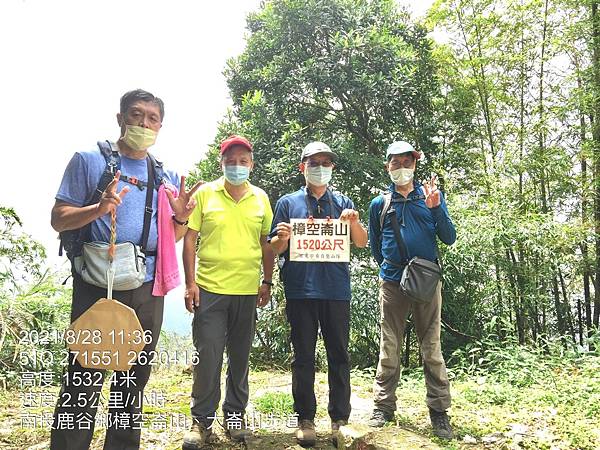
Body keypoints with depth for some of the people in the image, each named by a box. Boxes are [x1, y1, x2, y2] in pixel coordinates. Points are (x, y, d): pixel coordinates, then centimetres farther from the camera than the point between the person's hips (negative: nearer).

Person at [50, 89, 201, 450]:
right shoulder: (90, 160, 1)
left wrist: (181, 217, -7)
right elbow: (59, 219, -3)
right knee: (83, 382, -2)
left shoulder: (167, 176, 12)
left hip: (147, 290, 4)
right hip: (96, 286, -4)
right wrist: (100, 208, -20)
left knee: (134, 380, 14)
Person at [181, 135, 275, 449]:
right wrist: (190, 282, -4)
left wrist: (267, 282, 7)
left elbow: (267, 244, 12)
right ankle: (202, 420, 17)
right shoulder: (205, 193, 2)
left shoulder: (261, 198, 8)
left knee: (240, 357, 12)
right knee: (207, 357, 1)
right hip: (209, 289, -2)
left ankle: (235, 415, 28)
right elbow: (189, 239, 1)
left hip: (247, 292, 2)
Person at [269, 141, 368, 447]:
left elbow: (362, 243, 9)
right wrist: (283, 237, -15)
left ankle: (340, 419, 18)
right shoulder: (288, 203, 9)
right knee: (303, 356, 6)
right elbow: (275, 249, 7)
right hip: (300, 290, -1)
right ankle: (305, 419, 17)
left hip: (336, 289, 1)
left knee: (339, 355, 7)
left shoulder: (343, 203, 13)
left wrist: (354, 222, -11)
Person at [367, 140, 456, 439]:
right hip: (392, 282, 1)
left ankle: (439, 410, 12)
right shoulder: (379, 203, 9)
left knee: (432, 348, 2)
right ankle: (384, 406, 15)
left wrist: (435, 208, -12)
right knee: (389, 348, 5)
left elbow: (449, 238, 0)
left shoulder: (431, 196, 8)